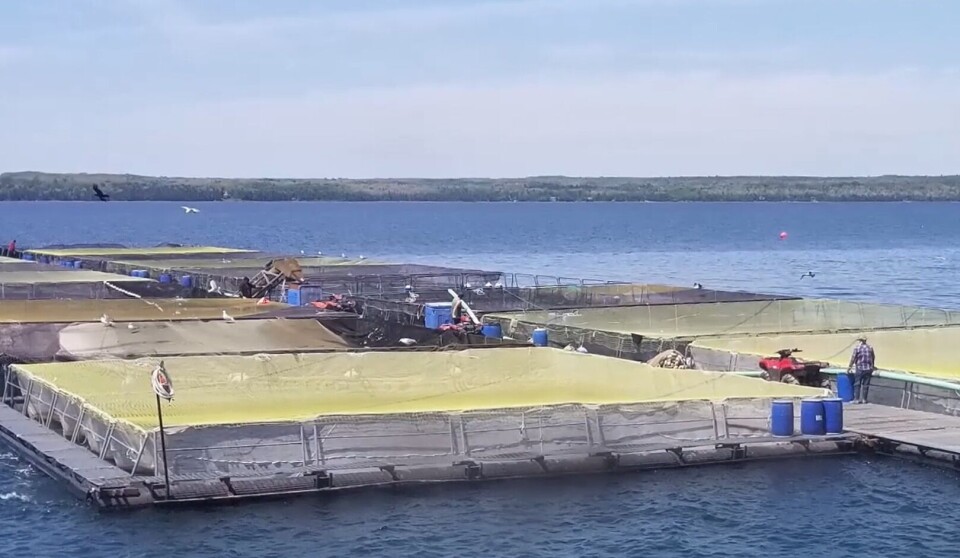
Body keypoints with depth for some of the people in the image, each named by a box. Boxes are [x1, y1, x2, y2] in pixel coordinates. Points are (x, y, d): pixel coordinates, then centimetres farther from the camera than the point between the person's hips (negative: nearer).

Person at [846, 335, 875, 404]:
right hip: (869, 369, 4)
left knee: (857, 384, 4)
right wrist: (872, 367, 28)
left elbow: (853, 358, -6)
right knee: (866, 384, 9)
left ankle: (857, 399, 0)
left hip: (860, 368, -4)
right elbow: (873, 358, 14)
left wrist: (849, 367, 5)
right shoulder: (870, 348, 7)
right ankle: (864, 399, 9)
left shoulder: (857, 348, -7)